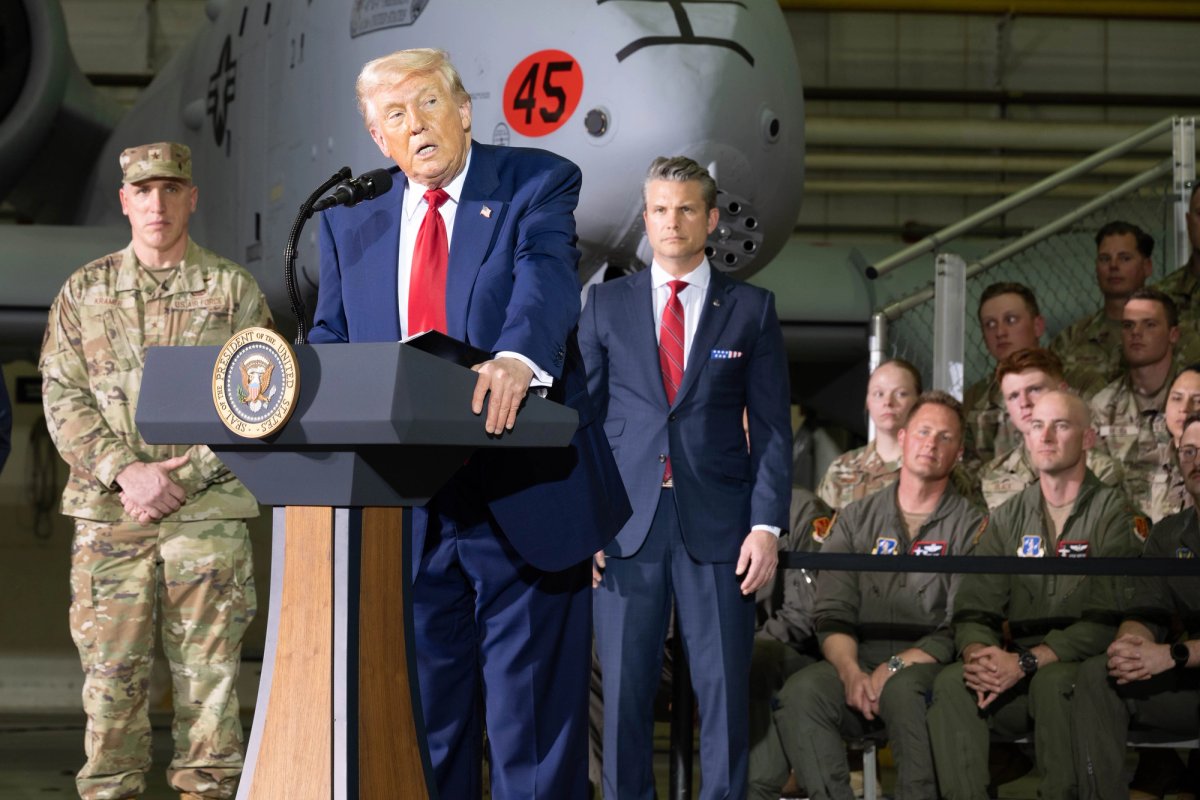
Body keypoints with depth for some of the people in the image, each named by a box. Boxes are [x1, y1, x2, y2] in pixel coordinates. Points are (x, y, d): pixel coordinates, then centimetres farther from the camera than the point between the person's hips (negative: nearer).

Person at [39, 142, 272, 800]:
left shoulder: (234, 291, 7)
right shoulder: (84, 292, 11)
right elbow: (62, 398, 4)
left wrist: (179, 480, -9)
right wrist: (126, 471, -11)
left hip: (208, 514, -1)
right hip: (108, 515, 1)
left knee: (207, 675, 1)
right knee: (110, 672, 0)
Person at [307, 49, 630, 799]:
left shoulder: (537, 185, -1)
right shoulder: (352, 226, 14)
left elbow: (549, 280, -20)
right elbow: (330, 343, 8)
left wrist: (517, 357, -41)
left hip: (523, 503, -4)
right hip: (409, 514, 5)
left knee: (533, 727, 0)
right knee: (426, 729, 12)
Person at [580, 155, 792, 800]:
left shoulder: (751, 309, 6)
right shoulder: (607, 304, 8)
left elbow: (772, 427, 4)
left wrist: (767, 525, -6)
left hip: (717, 526, -1)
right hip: (627, 525, 1)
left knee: (724, 686, 0)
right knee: (624, 687, 2)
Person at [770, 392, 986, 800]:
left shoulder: (971, 526, 6)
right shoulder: (856, 520, 16)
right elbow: (833, 616, 7)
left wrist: (894, 667, -15)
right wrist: (851, 672, -13)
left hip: (927, 668, -3)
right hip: (860, 662, 3)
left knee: (903, 690, -37)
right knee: (800, 691, -28)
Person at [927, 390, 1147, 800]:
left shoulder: (1115, 515, -1)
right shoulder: (1007, 519, 15)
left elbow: (1108, 622, -12)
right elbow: (974, 610, 9)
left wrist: (1026, 662, -21)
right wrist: (978, 652, -17)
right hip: (1021, 674, 4)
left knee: (1052, 681, -37)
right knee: (951, 682, -26)